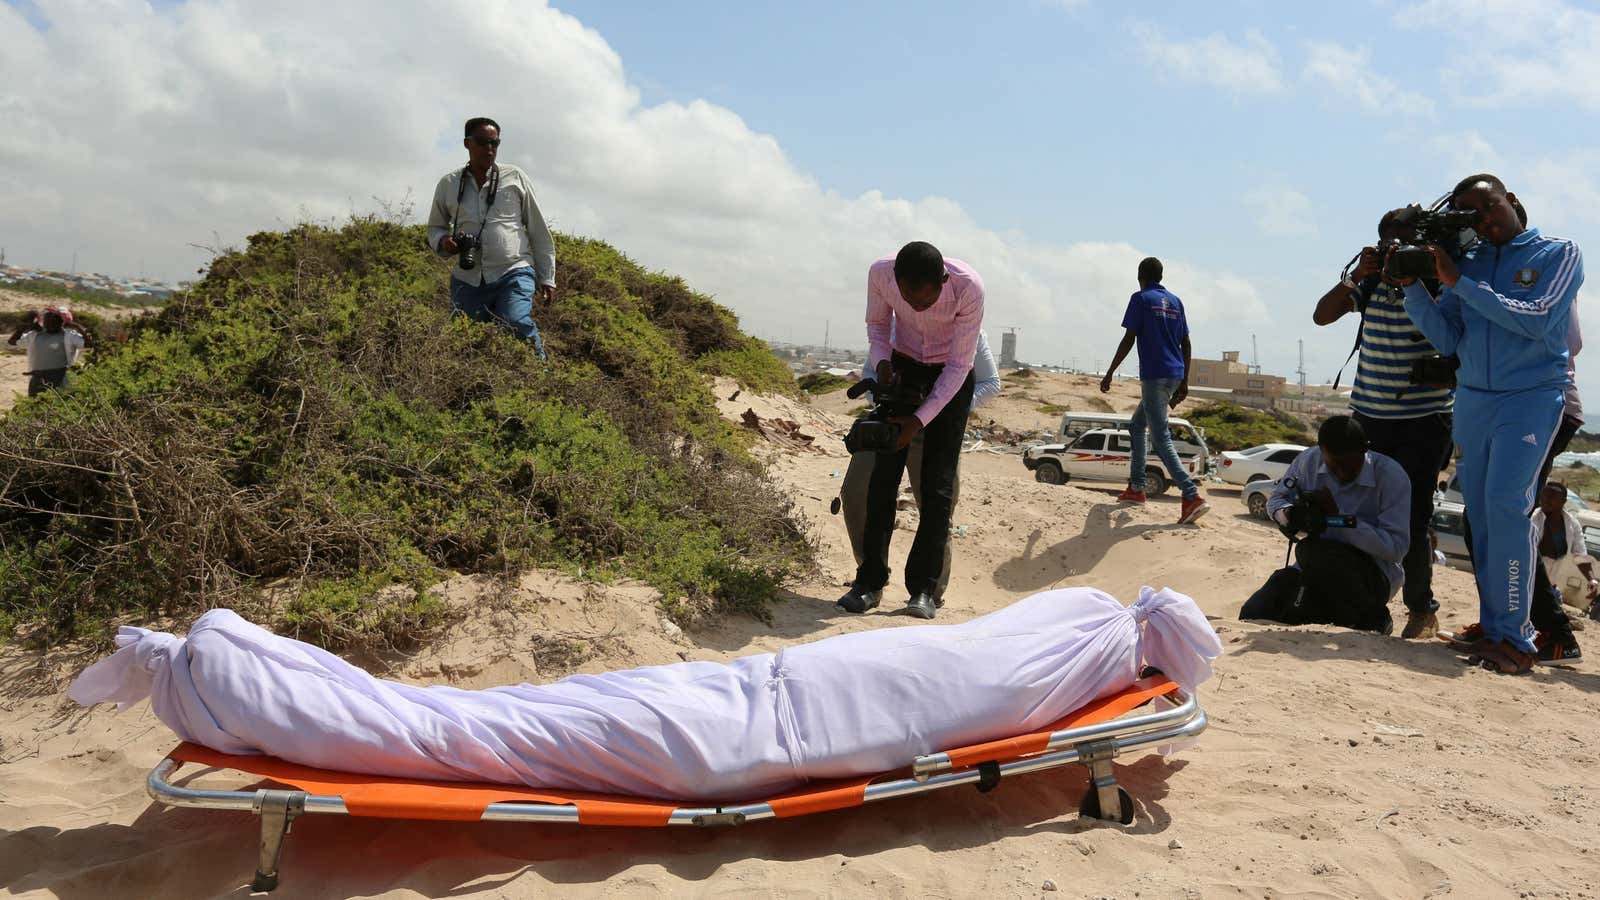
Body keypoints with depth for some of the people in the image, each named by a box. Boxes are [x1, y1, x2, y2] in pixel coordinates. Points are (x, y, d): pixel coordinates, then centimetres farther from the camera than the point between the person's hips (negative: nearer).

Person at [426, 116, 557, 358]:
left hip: (513, 274, -3)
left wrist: (547, 278, 5)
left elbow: (539, 231, 10)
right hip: (467, 280, 3)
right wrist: (443, 241, -1)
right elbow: (434, 228, 25)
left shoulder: (515, 177, 9)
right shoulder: (448, 184, 13)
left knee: (516, 324, -28)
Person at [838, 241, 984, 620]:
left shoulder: (969, 288, -32)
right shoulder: (880, 273, -24)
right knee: (884, 472, -6)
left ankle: (924, 588, -2)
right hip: (903, 366, 2)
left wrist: (920, 420, -27)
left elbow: (959, 365, -23)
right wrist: (882, 363, -21)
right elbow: (877, 323, -2)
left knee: (938, 484, -8)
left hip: (951, 376, -2)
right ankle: (870, 581, -1)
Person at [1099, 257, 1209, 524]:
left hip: (1154, 376, -8)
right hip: (1175, 376, 8)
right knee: (1136, 426, 21)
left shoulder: (1141, 299, -4)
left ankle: (1193, 496, -21)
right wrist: (1184, 382, 18)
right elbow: (1185, 344, 15)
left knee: (1161, 439, -10)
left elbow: (1128, 340, -9)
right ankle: (1136, 488, 22)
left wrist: (1109, 373, -3)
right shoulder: (1175, 302, 16)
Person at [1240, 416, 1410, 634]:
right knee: (1253, 615, -14)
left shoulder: (1391, 476, -16)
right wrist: (1290, 514, -15)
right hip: (1312, 570, 5)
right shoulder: (1308, 461, -4)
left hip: (1372, 577, -5)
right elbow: (1275, 500, 11)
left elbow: (1396, 546, -20)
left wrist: (1338, 517, -26)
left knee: (1314, 553, -37)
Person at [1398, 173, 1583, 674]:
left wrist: (1459, 283, -15)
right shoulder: (1467, 262, 11)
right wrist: (1413, 285, -7)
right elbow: (1447, 338, 5)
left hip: (1531, 397, -5)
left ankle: (1514, 637, -14)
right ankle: (1492, 626, 10)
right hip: (1472, 400, 5)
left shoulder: (1558, 253, 0)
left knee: (1505, 503, -18)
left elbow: (1537, 319, -15)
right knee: (1479, 513, 3)